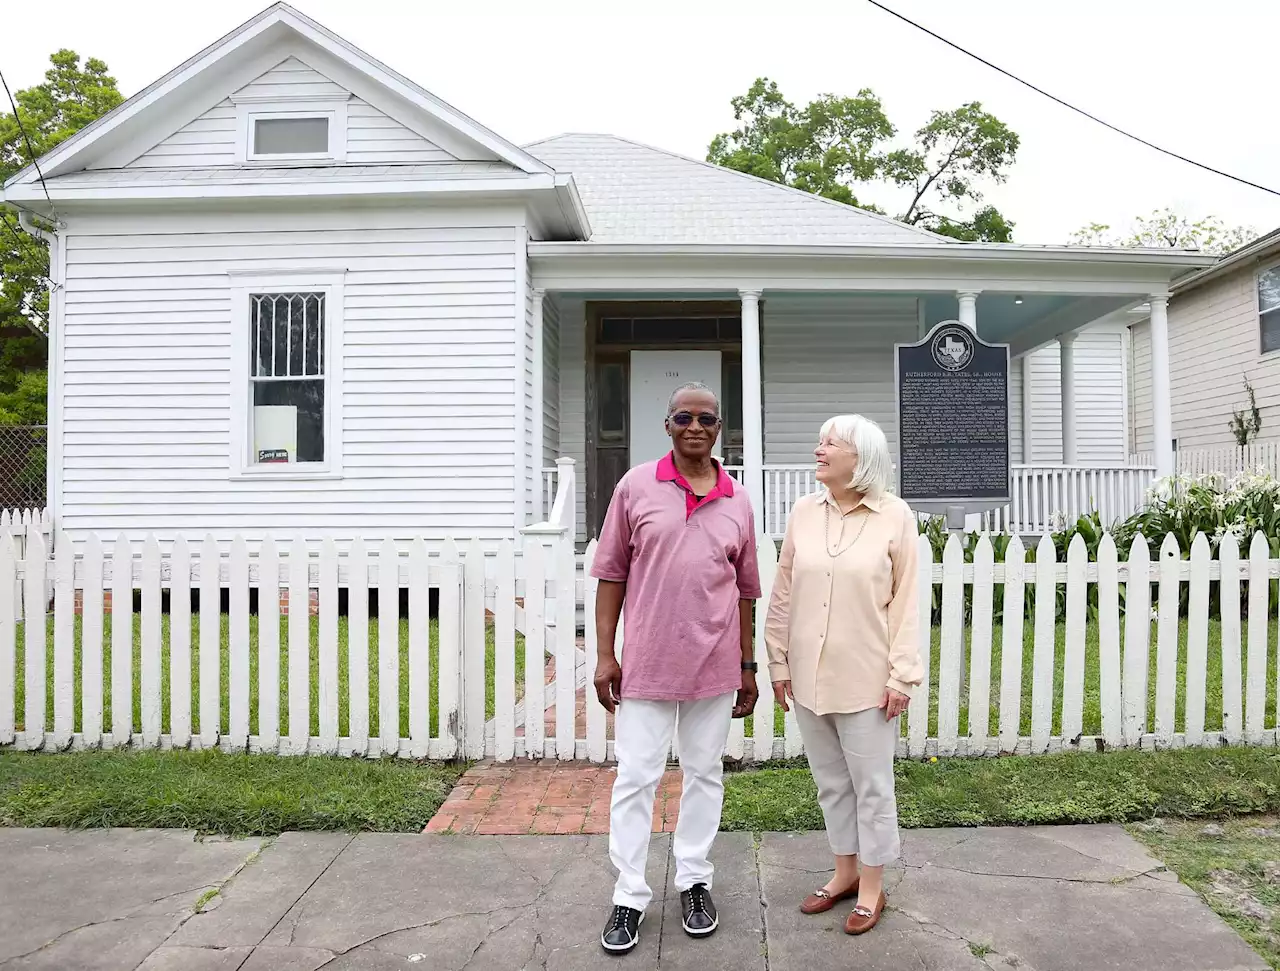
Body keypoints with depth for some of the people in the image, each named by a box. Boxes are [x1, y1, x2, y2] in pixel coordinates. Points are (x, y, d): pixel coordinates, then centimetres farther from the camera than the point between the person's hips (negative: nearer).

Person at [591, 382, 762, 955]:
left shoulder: (737, 500, 5)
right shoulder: (636, 486, -2)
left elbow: (745, 589, 11)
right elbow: (611, 574, 0)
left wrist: (747, 666, 11)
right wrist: (604, 655, -4)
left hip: (715, 666, 2)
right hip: (646, 661, -2)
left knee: (705, 774, 14)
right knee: (635, 778, 5)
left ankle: (694, 881, 31)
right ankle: (629, 896, 19)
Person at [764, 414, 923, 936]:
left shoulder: (895, 517, -8)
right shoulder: (804, 512, 1)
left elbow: (906, 603, -7)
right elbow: (783, 594, 5)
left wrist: (901, 676, -8)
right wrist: (778, 661, 5)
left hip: (865, 678, -4)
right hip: (809, 675, 4)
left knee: (872, 785, 11)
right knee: (831, 782, 19)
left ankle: (871, 887, 30)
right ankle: (845, 872, 38)